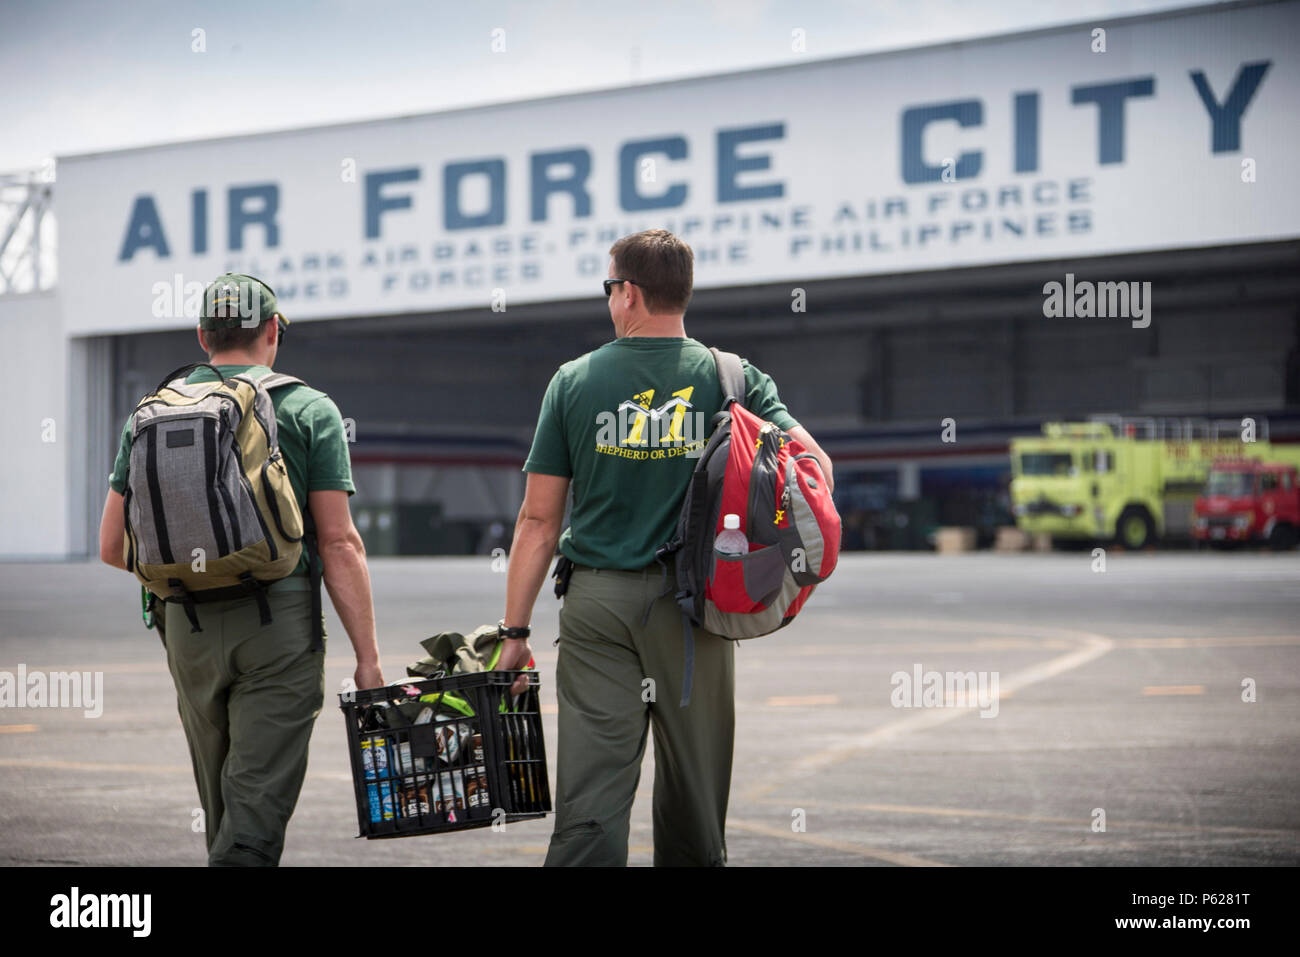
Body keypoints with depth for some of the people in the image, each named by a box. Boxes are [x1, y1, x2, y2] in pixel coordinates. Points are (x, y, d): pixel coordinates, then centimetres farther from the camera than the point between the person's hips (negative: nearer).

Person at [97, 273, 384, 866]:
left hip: (188, 625, 4)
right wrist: (368, 659, -6)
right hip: (279, 623, -4)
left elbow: (113, 547, 10)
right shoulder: (308, 411, -1)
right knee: (255, 809, -5)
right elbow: (338, 544, -7)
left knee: (222, 807, 18)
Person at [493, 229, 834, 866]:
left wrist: (515, 629, 5)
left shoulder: (574, 382, 1)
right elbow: (816, 468, -6)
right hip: (695, 601, 1)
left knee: (590, 793, -2)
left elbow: (539, 520, 0)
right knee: (692, 796, 11)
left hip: (598, 601, 0)